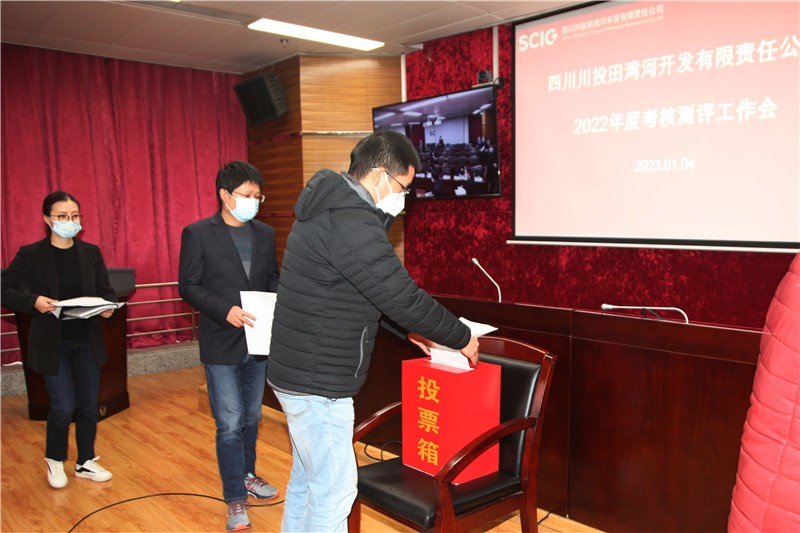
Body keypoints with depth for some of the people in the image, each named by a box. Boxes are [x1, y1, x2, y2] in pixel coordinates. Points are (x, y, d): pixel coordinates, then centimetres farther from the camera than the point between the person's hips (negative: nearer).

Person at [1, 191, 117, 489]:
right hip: (52, 344, -3)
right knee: (63, 407, -4)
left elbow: (105, 291, 6)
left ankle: (86, 462, 29)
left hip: (87, 342, 3)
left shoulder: (91, 252, 3)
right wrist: (33, 301, -26)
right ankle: (54, 460, 25)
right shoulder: (30, 255, -6)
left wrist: (108, 307, -16)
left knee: (89, 406, 9)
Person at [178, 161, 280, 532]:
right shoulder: (198, 233, -7)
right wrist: (225, 310, -23)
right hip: (221, 345, -5)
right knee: (230, 425, 0)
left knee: (251, 418, 19)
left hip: (257, 341, 5)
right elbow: (188, 286, -9)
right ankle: (235, 500, 15)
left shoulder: (265, 234, 7)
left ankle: (246, 475, 40)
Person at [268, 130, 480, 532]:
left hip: (298, 374, 10)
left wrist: (409, 329, 17)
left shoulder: (329, 209, 11)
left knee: (307, 478, 22)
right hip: (318, 383, -10)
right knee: (334, 489, 2)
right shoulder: (351, 222, -23)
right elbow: (404, 297, -22)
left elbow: (373, 293, 20)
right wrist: (462, 338, -8)